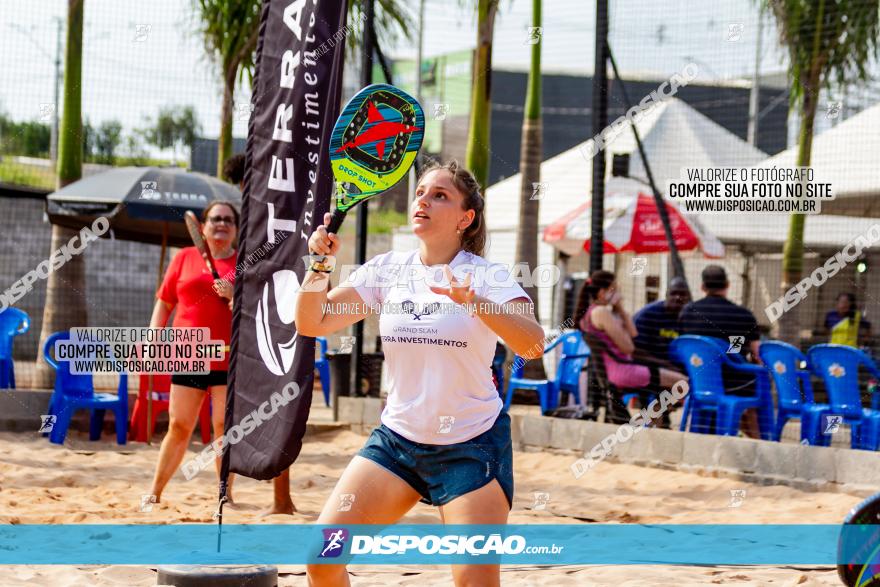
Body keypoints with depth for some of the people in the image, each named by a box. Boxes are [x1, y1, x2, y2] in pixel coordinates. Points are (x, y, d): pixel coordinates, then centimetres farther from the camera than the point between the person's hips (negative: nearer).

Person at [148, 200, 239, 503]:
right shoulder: (184, 258, 11)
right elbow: (164, 303, 14)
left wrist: (234, 296, -13)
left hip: (230, 359, -1)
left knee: (225, 427, -2)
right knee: (179, 426, 1)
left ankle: (225, 494, 6)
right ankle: (155, 491, 9)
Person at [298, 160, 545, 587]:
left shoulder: (486, 276, -9)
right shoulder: (386, 270, 2)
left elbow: (532, 344, -25)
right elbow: (311, 324, 1)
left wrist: (473, 300, -40)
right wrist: (320, 264, -15)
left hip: (472, 445, -4)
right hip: (397, 437, 4)